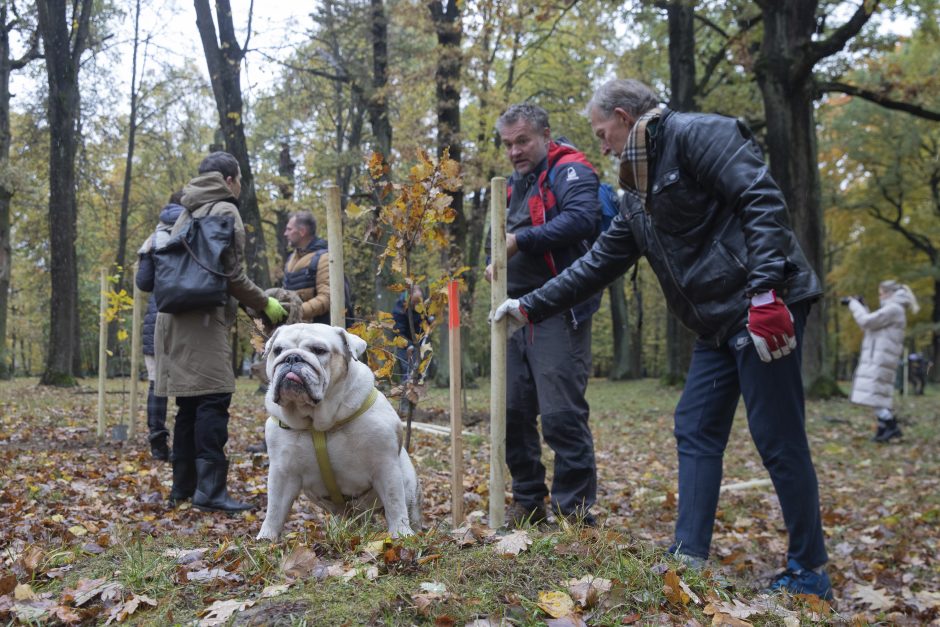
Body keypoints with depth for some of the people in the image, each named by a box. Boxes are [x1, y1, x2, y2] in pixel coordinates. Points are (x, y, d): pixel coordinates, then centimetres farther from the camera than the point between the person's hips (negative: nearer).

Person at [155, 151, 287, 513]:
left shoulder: (187, 214, 22)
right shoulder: (225, 211, -3)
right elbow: (233, 276, -10)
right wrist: (266, 305, 2)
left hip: (176, 317, 9)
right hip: (204, 320, -9)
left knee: (189, 404, 11)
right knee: (213, 402, -12)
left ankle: (183, 485, 15)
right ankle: (210, 489, -16)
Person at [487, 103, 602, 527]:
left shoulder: (569, 171, -5)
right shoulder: (515, 183, 22)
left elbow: (582, 218, -24)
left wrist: (520, 240, -23)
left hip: (557, 313, -9)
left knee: (561, 415, -9)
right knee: (513, 413, 11)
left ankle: (575, 511, 1)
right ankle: (528, 503, 23)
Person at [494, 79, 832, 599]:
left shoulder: (696, 135, -7)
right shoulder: (638, 192, 20)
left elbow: (762, 201, -18)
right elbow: (598, 263, 23)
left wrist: (766, 291, -26)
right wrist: (530, 307, 23)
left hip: (765, 309, -10)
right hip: (719, 323, 10)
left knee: (778, 439, -4)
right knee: (696, 432, 9)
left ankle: (808, 572, 9)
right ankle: (689, 556, 15)